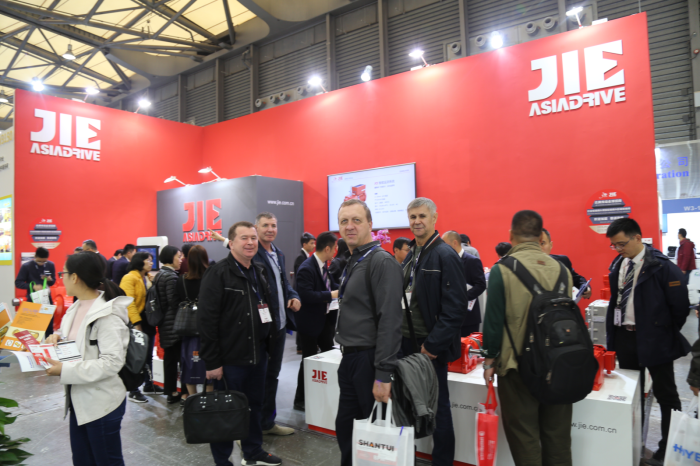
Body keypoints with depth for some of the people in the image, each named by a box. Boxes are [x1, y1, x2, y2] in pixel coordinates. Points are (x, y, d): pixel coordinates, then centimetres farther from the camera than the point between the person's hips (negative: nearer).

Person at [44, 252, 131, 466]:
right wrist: (59, 337, 0)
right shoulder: (77, 307, 5)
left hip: (102, 403, -8)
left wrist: (65, 370, -26)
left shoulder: (107, 314, -23)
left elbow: (112, 362, -26)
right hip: (79, 400, 8)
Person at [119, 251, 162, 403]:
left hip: (148, 322, 8)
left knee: (148, 355, 16)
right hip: (136, 323, -8)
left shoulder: (149, 278, 13)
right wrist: (136, 323, -23)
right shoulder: (129, 278, -11)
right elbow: (129, 302, -18)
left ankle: (149, 384, 29)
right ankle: (133, 391, 11)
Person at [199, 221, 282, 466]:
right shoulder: (218, 273, -13)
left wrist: (267, 343, 15)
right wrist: (212, 362, -18)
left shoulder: (260, 272, 11)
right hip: (230, 359, -7)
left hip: (258, 354, 7)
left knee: (255, 406, 19)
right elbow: (206, 320, -17)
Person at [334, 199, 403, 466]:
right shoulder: (352, 262, 12)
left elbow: (389, 321, -22)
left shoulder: (382, 261, -17)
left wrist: (383, 375, -24)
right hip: (349, 358, 9)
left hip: (369, 361, -8)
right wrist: (347, 354, 18)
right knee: (345, 428, 19)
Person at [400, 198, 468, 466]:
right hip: (405, 342, 7)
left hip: (429, 346, -7)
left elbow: (456, 307, -18)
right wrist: (399, 333, 11)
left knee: (438, 406, 7)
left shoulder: (445, 256, -13)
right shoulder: (411, 255, 10)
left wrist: (433, 345, -18)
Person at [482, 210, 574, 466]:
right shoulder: (560, 268, 0)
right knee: (557, 436, 17)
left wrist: (490, 359, 1)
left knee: (525, 438, 8)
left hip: (519, 365, -4)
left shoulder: (502, 269, -13)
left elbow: (493, 320, -11)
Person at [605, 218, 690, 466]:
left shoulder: (662, 266, -17)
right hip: (623, 336, 6)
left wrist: (667, 335, -3)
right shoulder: (618, 264, 2)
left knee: (665, 393, 10)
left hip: (654, 340, -6)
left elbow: (680, 306, -13)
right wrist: (614, 333, 9)